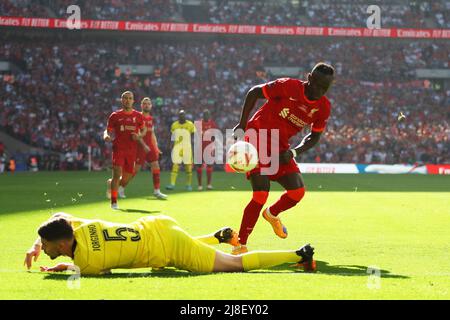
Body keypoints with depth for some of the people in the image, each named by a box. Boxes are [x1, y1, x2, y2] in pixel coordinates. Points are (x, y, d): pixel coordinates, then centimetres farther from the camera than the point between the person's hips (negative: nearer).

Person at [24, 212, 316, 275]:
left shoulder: (86, 260, -24)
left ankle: (299, 255, 11)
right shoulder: (80, 227, -5)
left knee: (237, 264, 5)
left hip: (166, 247, -8)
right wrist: (36, 247, 9)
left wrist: (60, 268, 4)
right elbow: (58, 215, 19)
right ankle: (219, 237, 49)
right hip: (157, 225, 8)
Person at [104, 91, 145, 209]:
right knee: (117, 174, -17)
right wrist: (106, 136, -17)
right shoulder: (115, 115, 3)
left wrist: (139, 135, -5)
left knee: (125, 180, 6)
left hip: (132, 151, 3)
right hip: (118, 149, -3)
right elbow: (108, 130, 7)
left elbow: (143, 130, 18)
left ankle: (111, 184, 39)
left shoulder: (138, 116, 8)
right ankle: (114, 202, -9)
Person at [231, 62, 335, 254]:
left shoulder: (324, 107, -4)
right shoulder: (288, 87, -19)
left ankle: (272, 214, 31)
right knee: (261, 193, -18)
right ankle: (240, 245, -6)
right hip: (257, 139, -6)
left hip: (280, 147, 6)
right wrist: (242, 124, -11)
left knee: (298, 191, -4)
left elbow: (314, 136, 9)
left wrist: (294, 152, -8)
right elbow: (254, 92, -7)